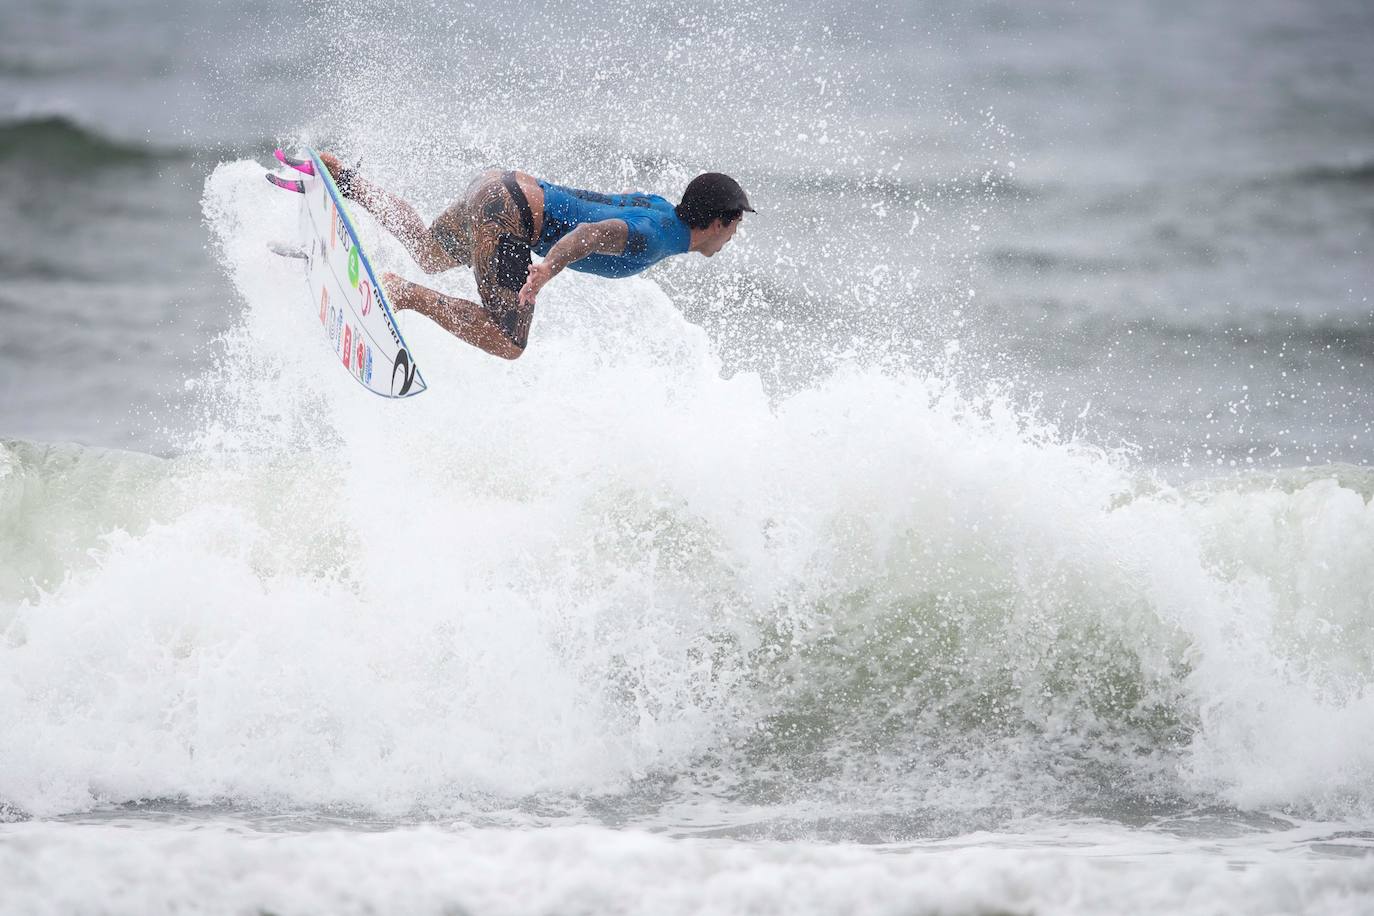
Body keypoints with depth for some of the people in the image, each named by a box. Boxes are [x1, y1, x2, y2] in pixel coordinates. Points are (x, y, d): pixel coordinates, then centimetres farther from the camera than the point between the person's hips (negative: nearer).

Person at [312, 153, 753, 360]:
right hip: (506, 215, -10)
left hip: (504, 186, 10)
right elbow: (598, 230, -34)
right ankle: (407, 295, -17)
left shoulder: (659, 206, 11)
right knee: (507, 342, -14)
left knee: (426, 254, 34)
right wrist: (548, 269, -48)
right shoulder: (659, 236, -17)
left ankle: (344, 179, 33)